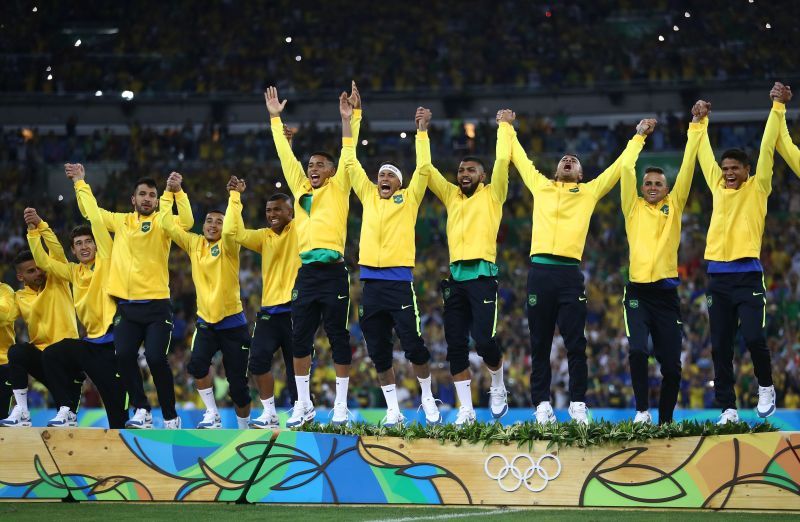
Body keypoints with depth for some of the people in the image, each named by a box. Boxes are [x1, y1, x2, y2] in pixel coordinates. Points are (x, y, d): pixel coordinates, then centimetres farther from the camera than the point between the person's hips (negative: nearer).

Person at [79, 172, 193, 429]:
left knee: (156, 358, -15)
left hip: (156, 306, -4)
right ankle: (141, 410, -1)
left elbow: (186, 222, -18)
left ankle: (171, 417, -1)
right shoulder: (121, 221, 13)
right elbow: (89, 210, 24)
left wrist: (177, 192, -26)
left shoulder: (161, 223, 2)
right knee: (123, 356, -13)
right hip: (127, 306, 4)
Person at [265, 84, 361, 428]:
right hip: (306, 272, 5)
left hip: (333, 272, -5)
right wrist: (275, 119, 21)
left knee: (338, 338, -1)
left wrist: (350, 119, -8)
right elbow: (286, 156, 20)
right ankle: (303, 405, 11)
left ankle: (341, 406, 2)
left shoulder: (338, 188, 7)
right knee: (299, 339, 3)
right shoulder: (301, 189, 17)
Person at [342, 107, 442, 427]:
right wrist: (347, 121, 12)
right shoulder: (369, 197, 16)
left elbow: (422, 168, 0)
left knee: (413, 345, -6)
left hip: (399, 280, -4)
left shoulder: (408, 198, 8)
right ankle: (393, 411, 11)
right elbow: (350, 163, 16)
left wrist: (421, 129, -6)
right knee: (378, 352, 4)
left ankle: (428, 400, 11)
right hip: (371, 282, 4)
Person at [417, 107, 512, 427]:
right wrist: (422, 131, 15)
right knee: (455, 346, 0)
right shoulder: (451, 196, 19)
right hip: (456, 277, 5)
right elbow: (425, 169, 16)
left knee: (484, 340, -15)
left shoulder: (492, 195, 7)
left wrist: (504, 126, 3)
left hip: (482, 276, -5)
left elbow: (503, 161, -4)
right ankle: (466, 410, 3)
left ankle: (498, 388, 13)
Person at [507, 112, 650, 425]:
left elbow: (619, 167, 19)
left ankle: (578, 406, 1)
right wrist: (507, 129, 35)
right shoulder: (540, 186, 17)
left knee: (575, 345, -3)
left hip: (570, 273, -1)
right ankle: (542, 405, 6)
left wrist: (638, 138, 22)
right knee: (540, 345, 3)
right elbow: (519, 158, 27)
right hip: (540, 271, 1)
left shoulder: (589, 192, 14)